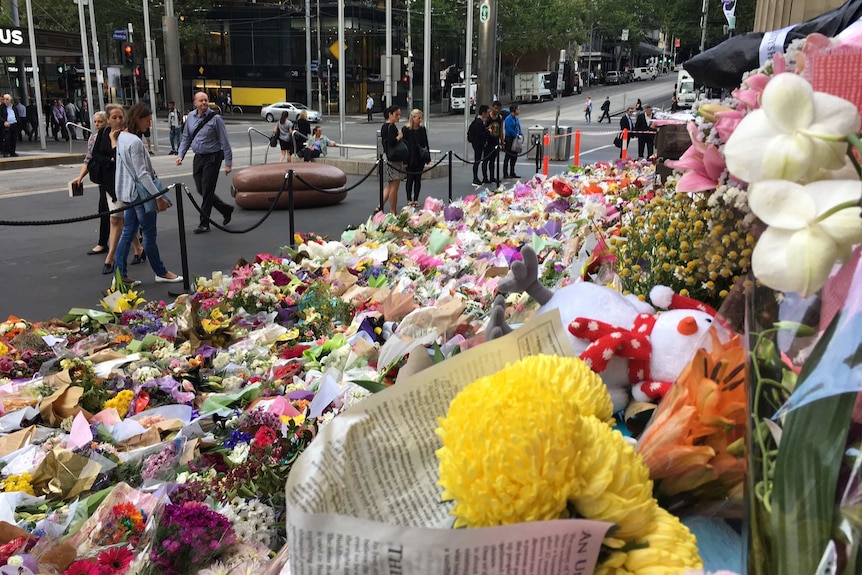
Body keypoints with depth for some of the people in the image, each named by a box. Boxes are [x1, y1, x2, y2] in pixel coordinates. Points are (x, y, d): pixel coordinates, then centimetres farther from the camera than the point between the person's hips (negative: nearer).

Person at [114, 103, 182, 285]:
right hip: (140, 192, -9)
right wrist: (159, 196, -22)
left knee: (128, 233, 12)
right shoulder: (135, 142, -20)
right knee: (149, 234, 3)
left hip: (129, 193, 9)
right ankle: (161, 273, 16)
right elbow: (142, 174, -23)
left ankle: (120, 274, 14)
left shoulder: (122, 137, 9)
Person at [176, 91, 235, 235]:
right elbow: (186, 138, 12)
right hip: (198, 157, 6)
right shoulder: (191, 117, 4)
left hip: (212, 158, -6)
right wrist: (180, 155, 1)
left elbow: (224, 142, -11)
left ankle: (204, 224, 9)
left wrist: (228, 163, -12)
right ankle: (226, 209, 29)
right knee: (201, 189, 11)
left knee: (207, 190, -3)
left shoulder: (215, 118, -13)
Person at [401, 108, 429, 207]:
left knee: (418, 179, 7)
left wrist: (428, 158, 5)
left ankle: (416, 199, 15)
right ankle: (409, 200, 11)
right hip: (410, 159, -3)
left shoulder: (422, 129, 5)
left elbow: (426, 144, 9)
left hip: (420, 158, 4)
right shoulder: (405, 129, -7)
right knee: (410, 179, 3)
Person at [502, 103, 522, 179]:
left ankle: (512, 173, 19)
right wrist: (517, 135, -14)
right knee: (508, 157, -1)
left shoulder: (516, 119, 12)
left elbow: (518, 128, 17)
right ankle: (505, 174, 5)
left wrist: (521, 134, -1)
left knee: (514, 157, 11)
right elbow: (510, 130, -19)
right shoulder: (508, 119, -14)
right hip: (509, 139, -8)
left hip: (515, 139, 8)